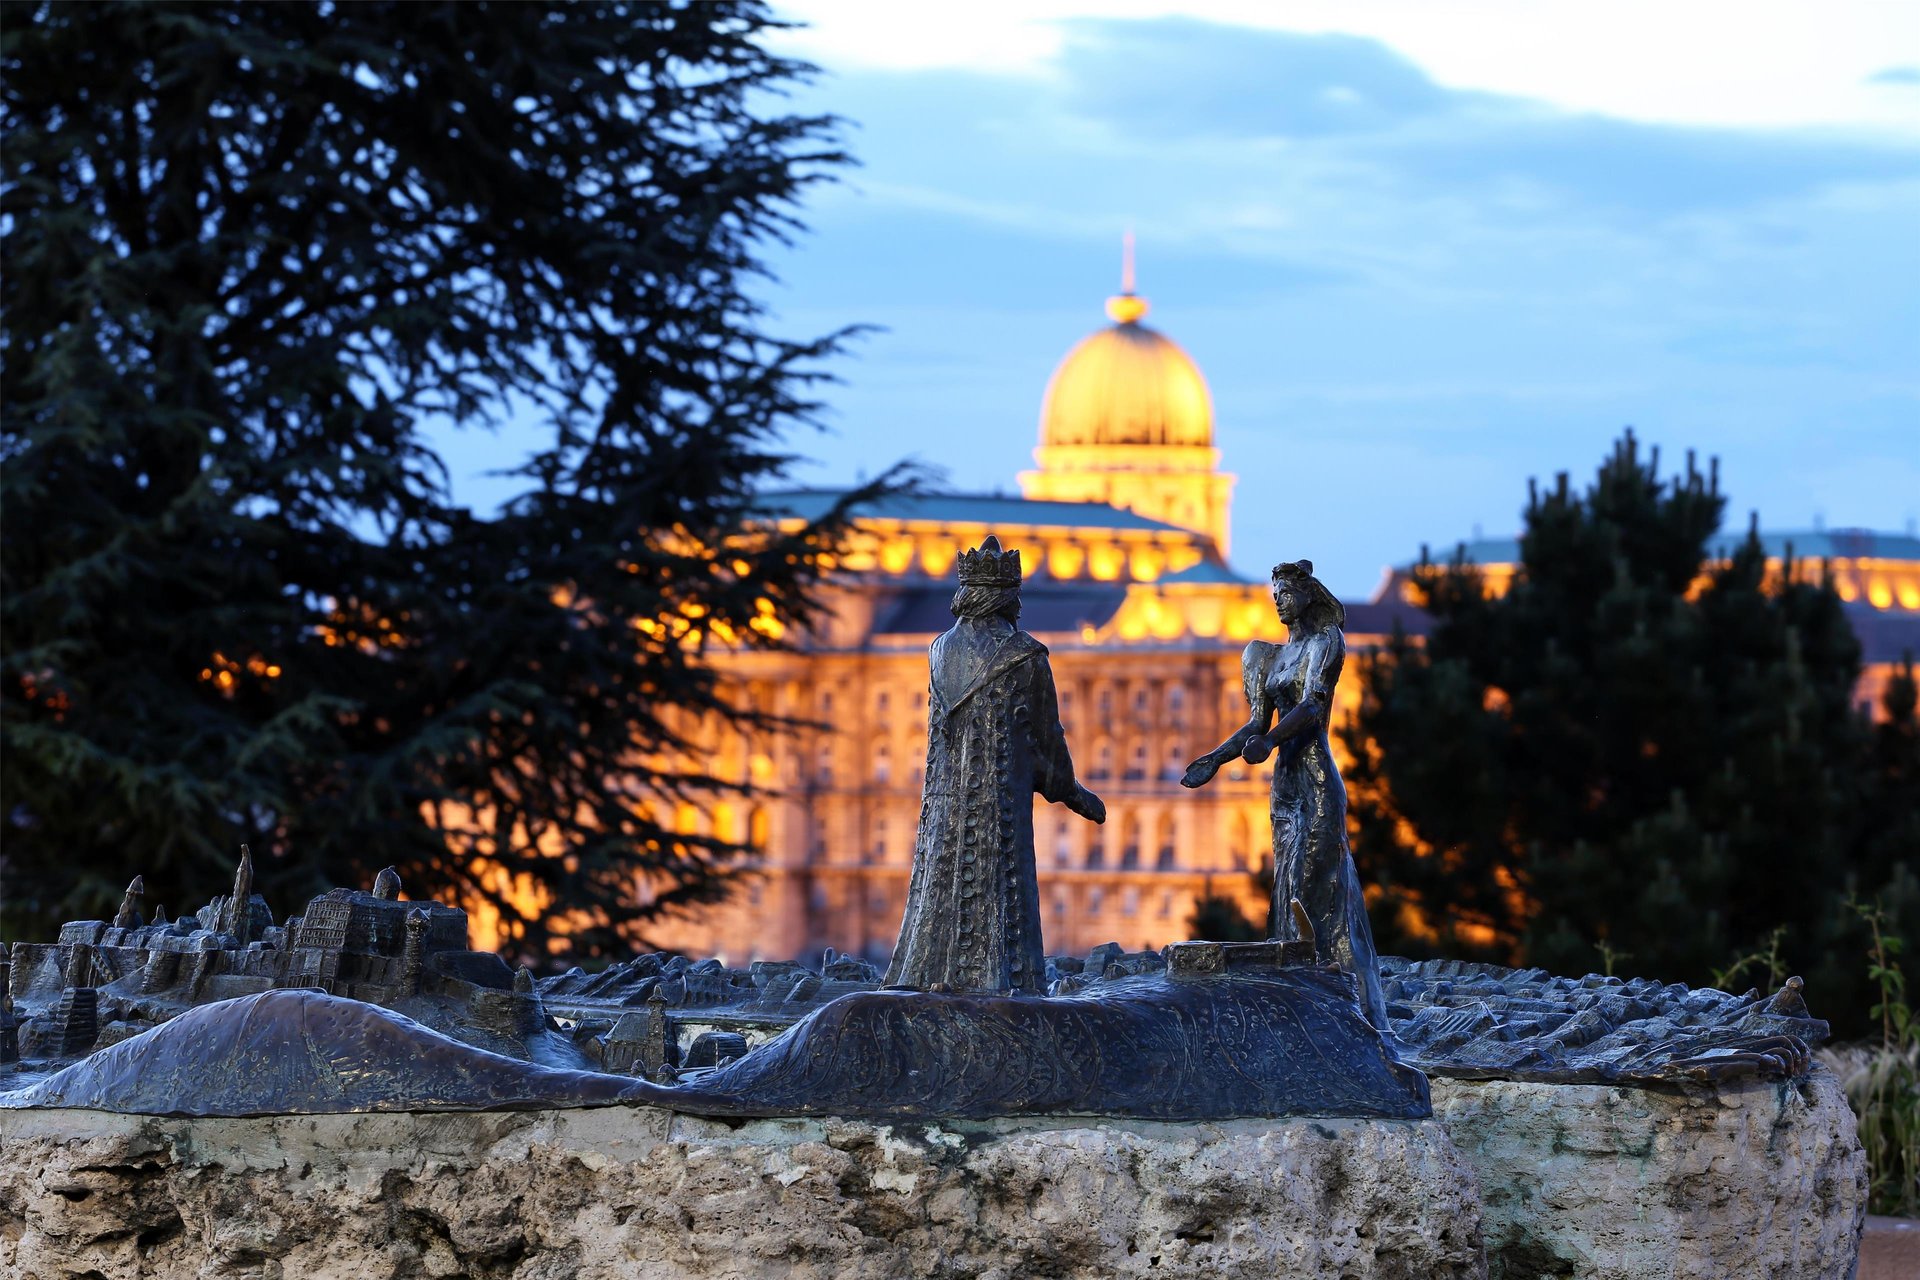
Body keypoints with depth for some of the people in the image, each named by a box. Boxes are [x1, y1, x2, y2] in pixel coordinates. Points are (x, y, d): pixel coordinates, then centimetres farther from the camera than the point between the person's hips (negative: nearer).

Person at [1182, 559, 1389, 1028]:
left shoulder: (1327, 640, -3)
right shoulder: (1272, 655, 17)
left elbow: (1313, 703, -17)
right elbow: (1258, 723, 16)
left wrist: (1270, 740, -32)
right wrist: (1215, 759, 5)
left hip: (1316, 777, -7)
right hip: (1285, 779, 8)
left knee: (1319, 882, -12)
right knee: (1288, 884, 4)